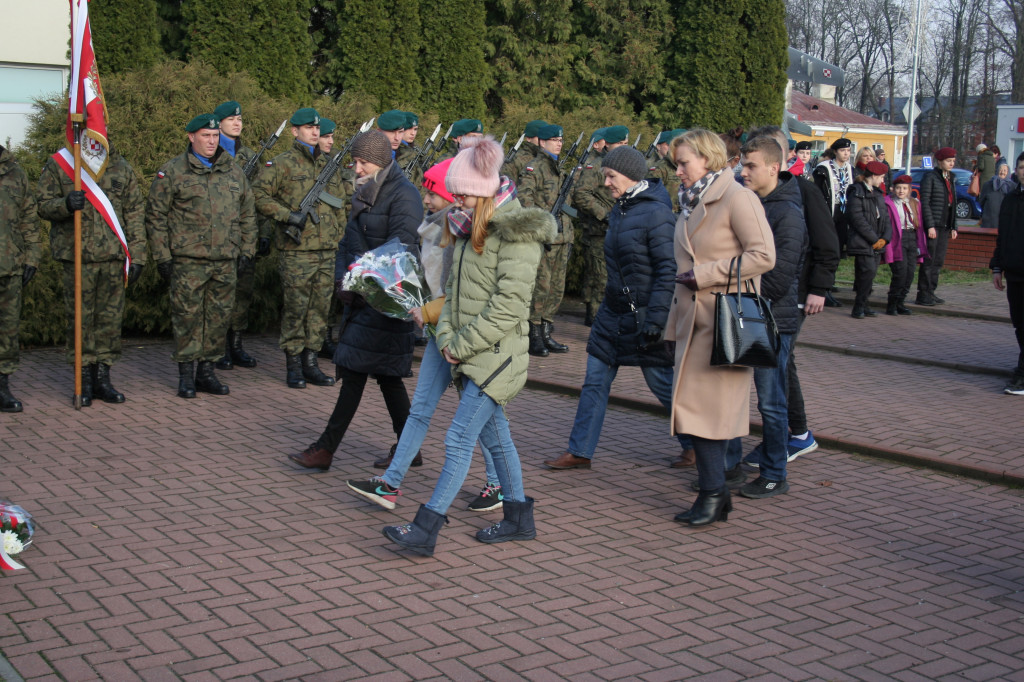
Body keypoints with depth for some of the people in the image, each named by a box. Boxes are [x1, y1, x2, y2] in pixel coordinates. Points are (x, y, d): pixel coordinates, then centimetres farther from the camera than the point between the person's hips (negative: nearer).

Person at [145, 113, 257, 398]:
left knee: (219, 316, 7)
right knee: (187, 316, -1)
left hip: (226, 261, 4)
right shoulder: (172, 171, -1)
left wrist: (247, 250, 13)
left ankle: (207, 371, 18)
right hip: (188, 260, -4)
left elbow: (247, 214, 20)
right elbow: (156, 216, -1)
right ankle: (186, 374, 9)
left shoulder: (234, 171, 13)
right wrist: (162, 257, -5)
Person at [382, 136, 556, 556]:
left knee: (459, 440, -10)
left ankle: (425, 530, -8)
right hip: (471, 354, 9)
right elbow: (454, 286, 15)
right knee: (496, 437, 16)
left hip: (496, 355, -9)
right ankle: (518, 517, 28)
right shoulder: (471, 229, 13)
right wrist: (446, 336, -1)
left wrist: (462, 345, -15)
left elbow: (508, 307, -20)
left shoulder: (516, 234, -15)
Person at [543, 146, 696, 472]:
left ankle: (695, 445, 23)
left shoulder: (656, 214, -17)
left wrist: (655, 319, -24)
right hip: (613, 311, 8)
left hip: (643, 314, -8)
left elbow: (668, 270, -20)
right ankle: (579, 452, 16)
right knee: (595, 381, 8)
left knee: (661, 382, 4)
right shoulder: (619, 209, 9)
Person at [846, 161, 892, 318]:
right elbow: (857, 218, -16)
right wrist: (874, 239, -14)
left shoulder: (878, 194, 18)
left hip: (876, 243, 8)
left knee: (870, 272, 7)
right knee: (869, 270, -16)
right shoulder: (857, 192, -8)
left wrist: (884, 238, -1)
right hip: (862, 243, -8)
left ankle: (862, 306, 16)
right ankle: (859, 308, -10)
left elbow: (885, 218, 16)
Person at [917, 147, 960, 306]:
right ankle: (923, 294, -1)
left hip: (945, 226, 7)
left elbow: (952, 204, 20)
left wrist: (953, 227, 15)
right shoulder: (930, 177, -6)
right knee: (929, 261, -6)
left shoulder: (950, 179, 17)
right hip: (933, 225, -7)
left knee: (938, 261, 8)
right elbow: (924, 203, -12)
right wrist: (930, 226, -17)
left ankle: (930, 292, 14)